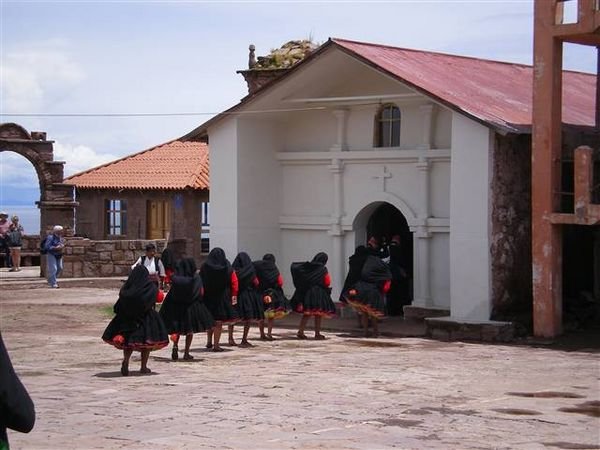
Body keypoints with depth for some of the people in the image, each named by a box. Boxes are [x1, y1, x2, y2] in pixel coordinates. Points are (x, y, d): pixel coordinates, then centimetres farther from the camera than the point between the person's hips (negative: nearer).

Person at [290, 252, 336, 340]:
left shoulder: (306, 267, 1)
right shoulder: (323, 269, -10)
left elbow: (293, 266, 6)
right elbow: (327, 283, -7)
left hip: (306, 292, 4)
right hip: (319, 293, -4)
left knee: (306, 313, 13)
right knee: (318, 314, 5)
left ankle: (300, 331, 6)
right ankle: (317, 333, 6)